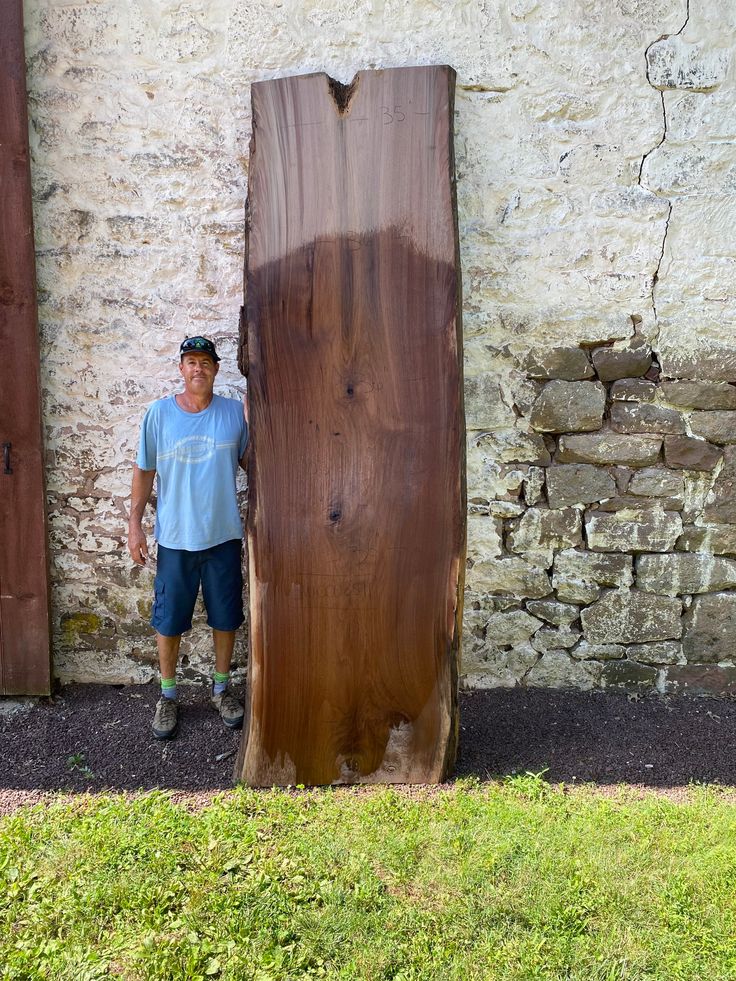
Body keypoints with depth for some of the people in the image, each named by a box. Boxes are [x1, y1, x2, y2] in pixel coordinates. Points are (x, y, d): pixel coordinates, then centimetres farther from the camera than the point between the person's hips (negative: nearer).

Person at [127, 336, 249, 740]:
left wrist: (254, 425, -11)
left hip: (223, 536, 1)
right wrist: (135, 524, -1)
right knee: (168, 620, 9)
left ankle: (221, 688, 32)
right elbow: (143, 471, 2)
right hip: (174, 538, -1)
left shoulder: (235, 412, -1)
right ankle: (168, 695, 29)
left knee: (225, 617, 12)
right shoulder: (158, 412, -3)